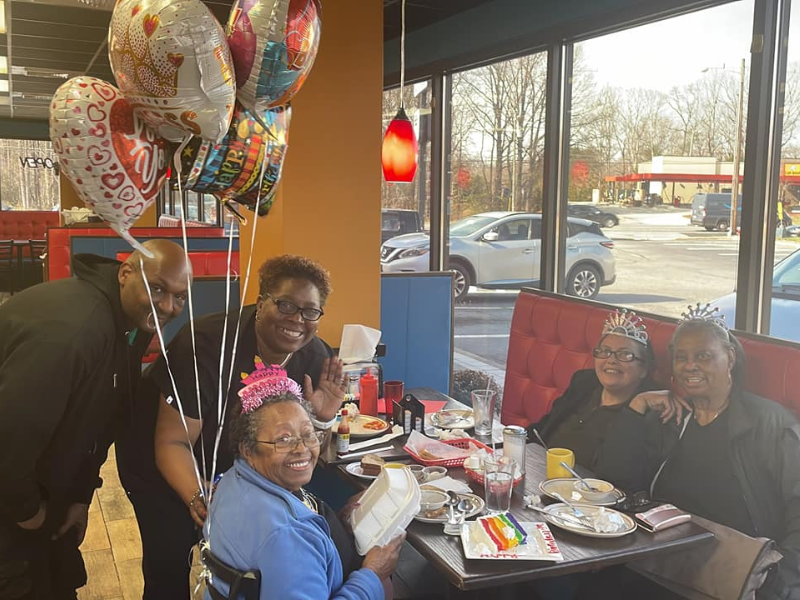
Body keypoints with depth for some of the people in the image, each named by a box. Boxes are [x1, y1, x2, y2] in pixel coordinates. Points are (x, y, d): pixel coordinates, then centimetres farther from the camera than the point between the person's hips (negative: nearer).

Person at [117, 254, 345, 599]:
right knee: (169, 560, -5)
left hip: (234, 468, 4)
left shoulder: (316, 359, -17)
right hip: (161, 464, -4)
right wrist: (197, 498, -46)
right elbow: (172, 443, -29)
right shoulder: (209, 345, -33)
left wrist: (321, 420, -27)